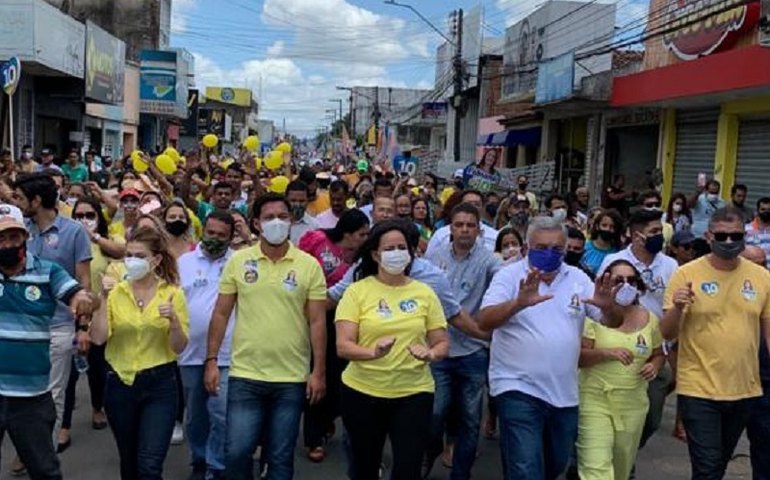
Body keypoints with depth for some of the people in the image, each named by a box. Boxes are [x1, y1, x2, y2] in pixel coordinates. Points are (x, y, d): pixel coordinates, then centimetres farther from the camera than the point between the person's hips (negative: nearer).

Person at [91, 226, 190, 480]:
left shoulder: (173, 293, -5)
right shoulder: (115, 292, 0)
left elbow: (179, 347, -6)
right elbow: (98, 338, -10)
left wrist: (174, 321, -24)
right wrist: (104, 300, -16)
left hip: (159, 384, -3)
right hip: (120, 382, 3)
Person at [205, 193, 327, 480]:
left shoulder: (309, 265, -2)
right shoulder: (238, 261, 1)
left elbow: (317, 321, -2)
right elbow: (221, 314, 5)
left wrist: (319, 371, -5)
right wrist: (211, 360, 0)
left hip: (292, 378, 0)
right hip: (244, 375, 1)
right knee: (236, 452, 2)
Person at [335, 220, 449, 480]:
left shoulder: (424, 293, 3)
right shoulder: (357, 291, -5)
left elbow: (442, 343, 5)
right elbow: (343, 347, -11)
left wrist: (431, 354, -18)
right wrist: (373, 352, -30)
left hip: (414, 393, 1)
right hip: (362, 392, 0)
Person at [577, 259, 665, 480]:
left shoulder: (649, 319, 5)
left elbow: (659, 353, 16)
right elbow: (577, 356, -13)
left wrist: (654, 366, -6)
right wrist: (607, 353, -28)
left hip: (633, 404, 5)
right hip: (595, 400, -5)